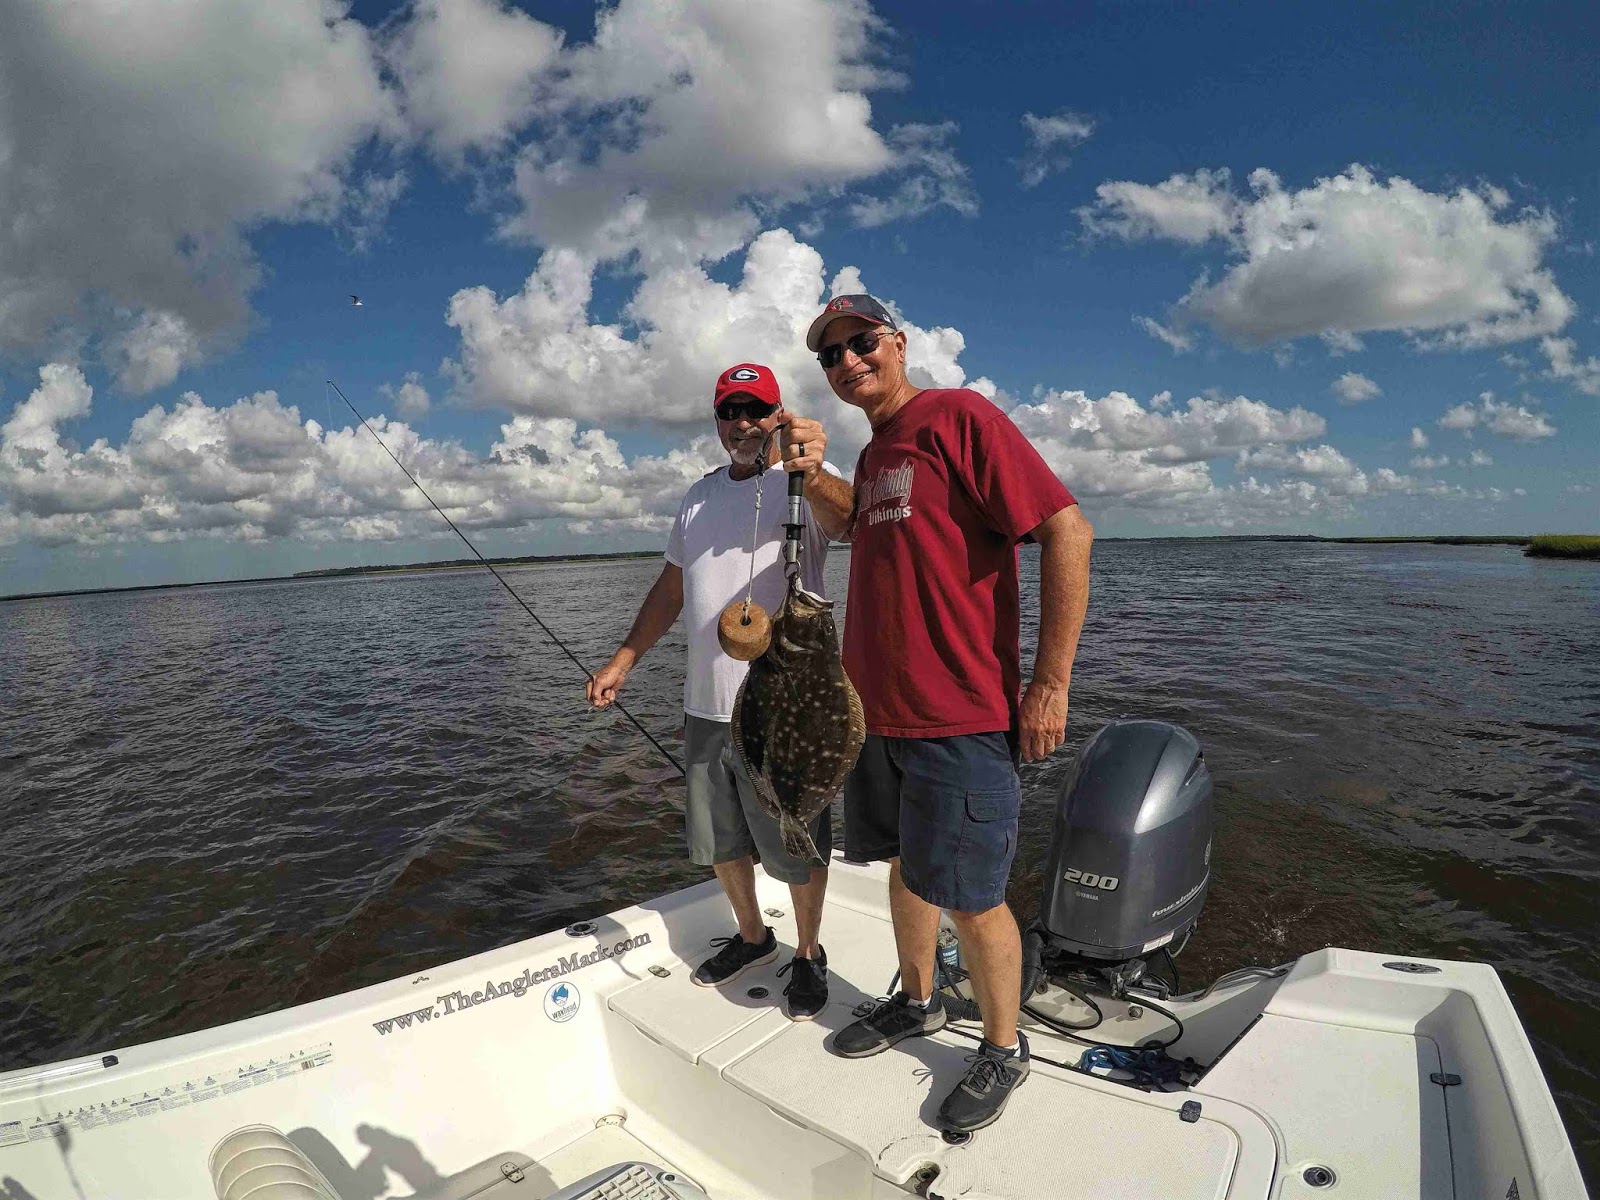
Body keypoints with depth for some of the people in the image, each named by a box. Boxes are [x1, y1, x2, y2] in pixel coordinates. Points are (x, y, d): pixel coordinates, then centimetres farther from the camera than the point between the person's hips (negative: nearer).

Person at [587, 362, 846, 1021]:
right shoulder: (699, 495, 14)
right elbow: (671, 587, 20)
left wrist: (814, 474, -52)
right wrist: (622, 660, 14)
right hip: (705, 704, 7)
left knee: (797, 846, 7)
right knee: (719, 841, 20)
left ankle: (808, 954, 31)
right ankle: (752, 936, 43)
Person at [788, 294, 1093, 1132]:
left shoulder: (957, 417, -12)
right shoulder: (874, 453, 15)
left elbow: (1067, 533, -18)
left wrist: (1051, 683, -19)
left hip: (957, 719, -8)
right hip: (879, 713, 9)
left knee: (969, 897, 3)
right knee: (905, 867, 22)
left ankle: (1003, 1050, 27)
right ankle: (917, 1002, 44)